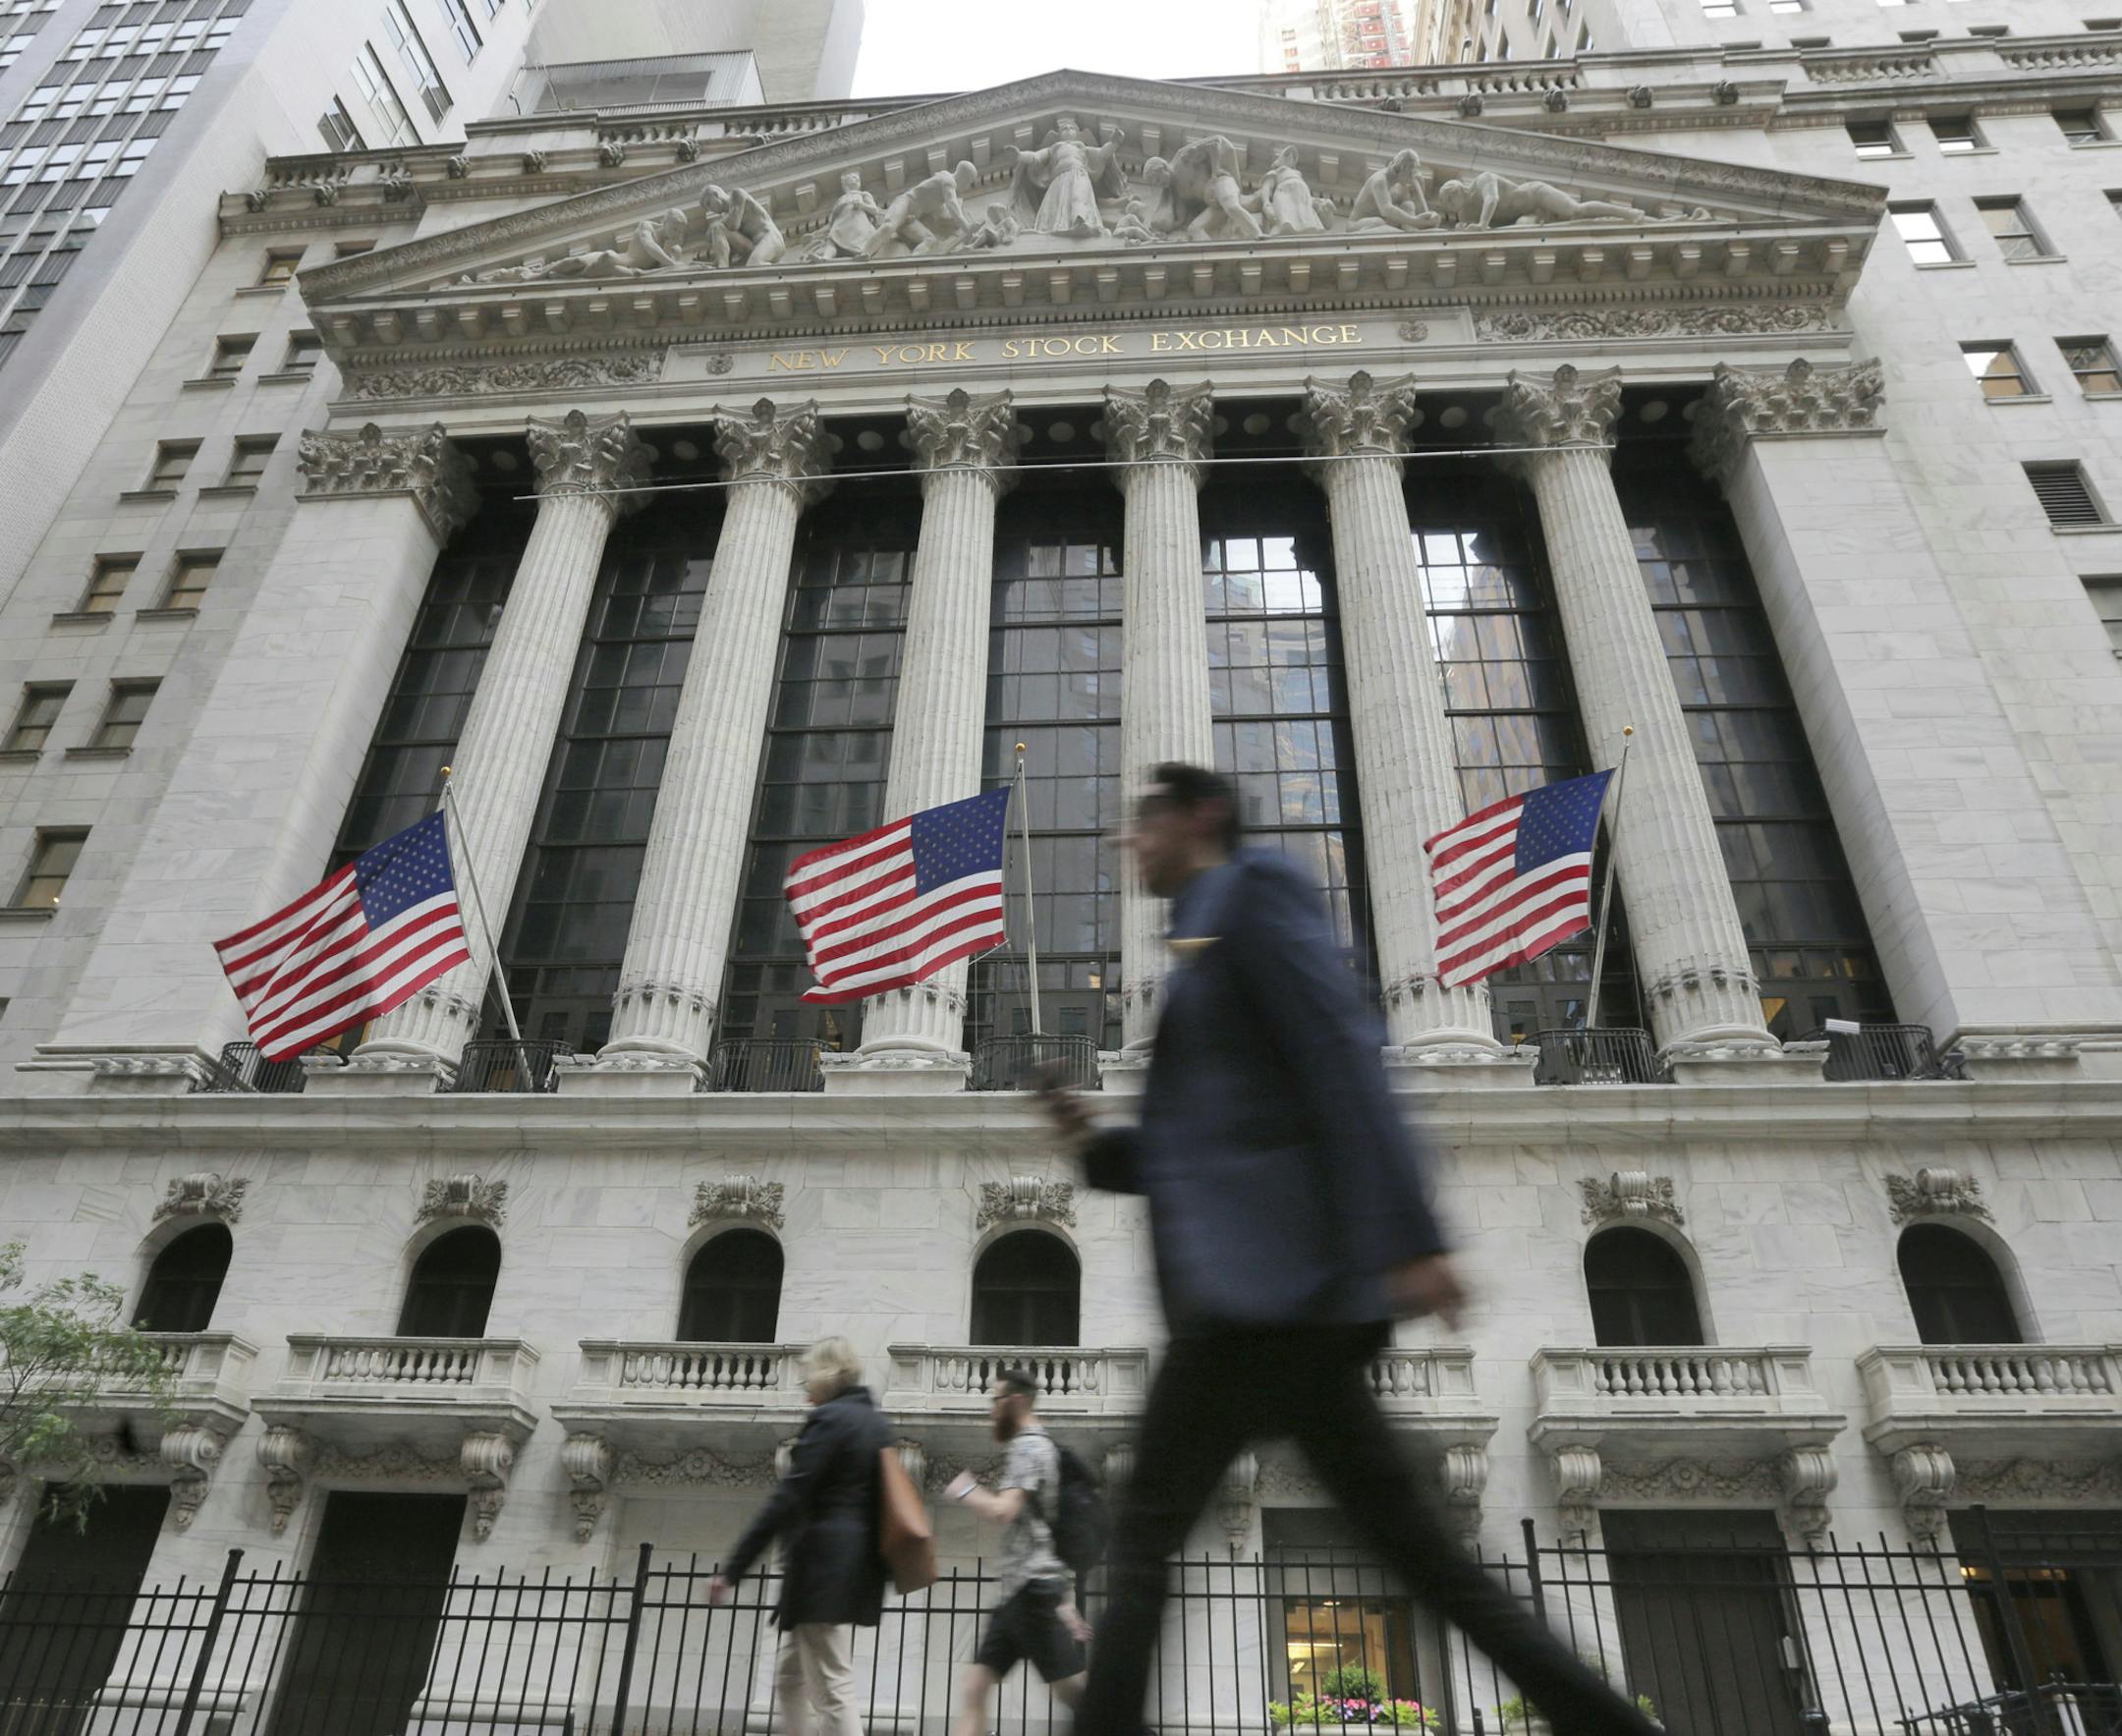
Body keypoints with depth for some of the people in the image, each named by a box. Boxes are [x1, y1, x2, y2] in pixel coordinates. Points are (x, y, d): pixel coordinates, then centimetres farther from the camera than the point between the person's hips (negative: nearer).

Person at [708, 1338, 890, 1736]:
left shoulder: (828, 1419, -12)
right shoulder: (876, 1422, 14)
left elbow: (787, 1500, -17)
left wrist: (732, 1569, -15)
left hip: (822, 1564, -9)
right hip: (856, 1564, 9)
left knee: (831, 1691, -4)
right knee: (791, 1677, 19)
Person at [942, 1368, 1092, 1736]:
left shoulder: (1029, 1445, -9)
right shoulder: (1037, 1447, 21)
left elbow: (1003, 1511, -23)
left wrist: (966, 1490, -4)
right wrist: (1066, 1603, 24)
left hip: (1032, 1587, -10)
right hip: (1016, 1591, 10)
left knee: (1073, 1692, -9)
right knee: (974, 1689, 6)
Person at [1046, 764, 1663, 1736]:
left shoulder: (1251, 892, 0)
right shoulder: (1202, 947, 27)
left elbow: (1345, 1058, -14)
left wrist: (1407, 1239, -22)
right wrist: (1096, 1144, 10)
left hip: (1270, 1275, -9)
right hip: (1266, 1284, 9)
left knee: (1142, 1539, -4)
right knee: (1415, 1546, 8)